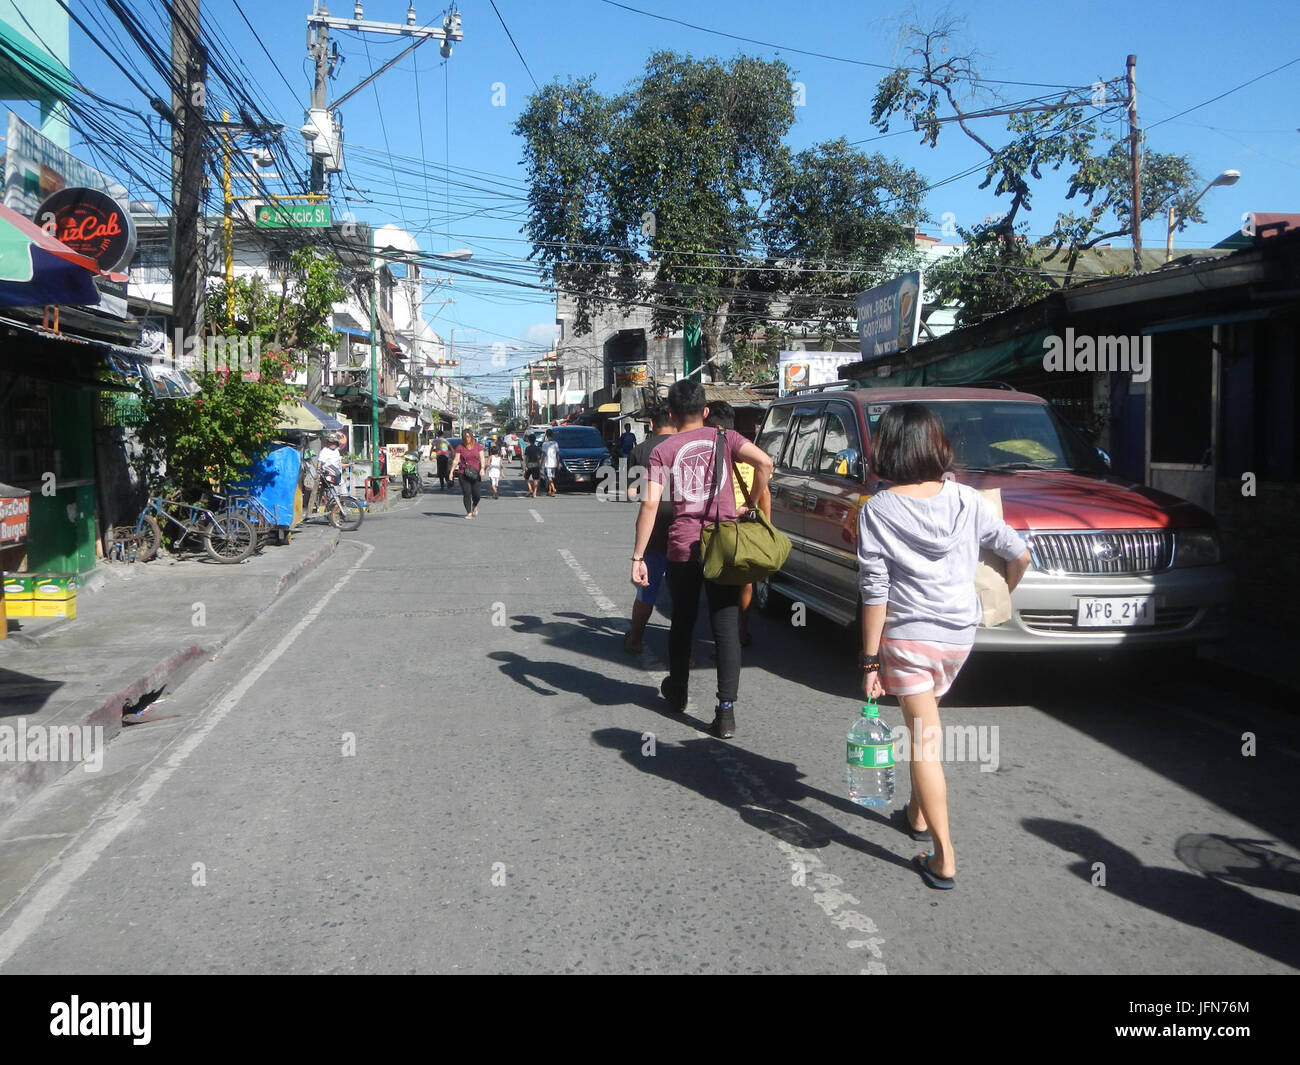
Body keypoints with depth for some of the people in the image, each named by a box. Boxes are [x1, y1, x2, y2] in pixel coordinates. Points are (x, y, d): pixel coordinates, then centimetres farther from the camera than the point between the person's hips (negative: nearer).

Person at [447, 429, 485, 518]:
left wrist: (482, 468, -12)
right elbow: (456, 460, 3)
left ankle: (475, 506, 30)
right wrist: (451, 471, -4)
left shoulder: (478, 446, 8)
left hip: (476, 474, 1)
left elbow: (482, 458, 4)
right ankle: (469, 512, 3)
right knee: (467, 494, -5)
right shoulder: (460, 447, 5)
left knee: (476, 494, -2)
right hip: (464, 474, -1)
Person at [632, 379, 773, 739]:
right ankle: (726, 710, -5)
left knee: (682, 622, 19)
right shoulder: (724, 438, 4)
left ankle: (677, 691, 37)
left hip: (682, 548, 0)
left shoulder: (663, 451, 1)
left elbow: (650, 504, -9)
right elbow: (764, 462, -13)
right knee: (726, 627, 1)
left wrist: (637, 557, -8)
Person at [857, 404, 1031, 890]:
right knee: (926, 722, 25)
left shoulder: (878, 509, -10)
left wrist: (870, 660, -6)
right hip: (959, 633, 4)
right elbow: (1019, 554, 6)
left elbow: (874, 592, -12)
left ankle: (943, 858, 0)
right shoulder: (966, 499, -1)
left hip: (906, 635, -4)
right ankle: (917, 813, 38)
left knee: (925, 738, 1)